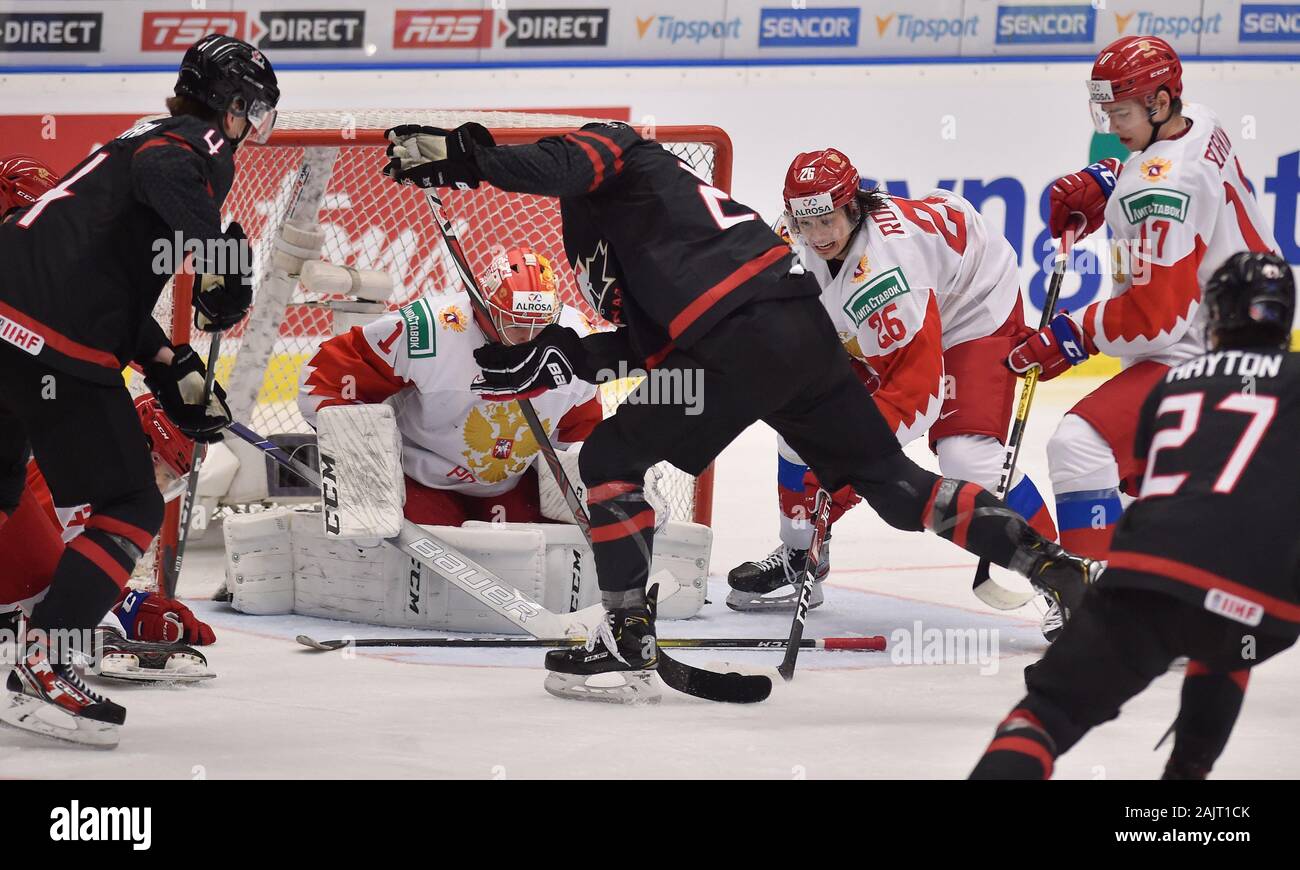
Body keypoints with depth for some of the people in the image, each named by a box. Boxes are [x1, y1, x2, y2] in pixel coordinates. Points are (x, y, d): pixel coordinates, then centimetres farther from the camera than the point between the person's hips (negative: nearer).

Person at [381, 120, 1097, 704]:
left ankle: (627, 643, -2)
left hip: (744, 340, -10)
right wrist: (559, 360, 20)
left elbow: (566, 164, -21)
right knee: (892, 483, 16)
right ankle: (1053, 566, 11)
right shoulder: (606, 219, 33)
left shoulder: (611, 149, 6)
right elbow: (654, 339, 24)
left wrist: (467, 157, -31)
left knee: (610, 458, 0)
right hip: (803, 327, 10)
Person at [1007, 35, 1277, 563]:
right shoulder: (1200, 127, 2)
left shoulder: (1159, 189, -26)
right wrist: (1103, 182, 9)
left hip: (1199, 356, -11)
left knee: (1080, 444, -22)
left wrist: (1070, 338, -18)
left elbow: (1155, 315, -26)